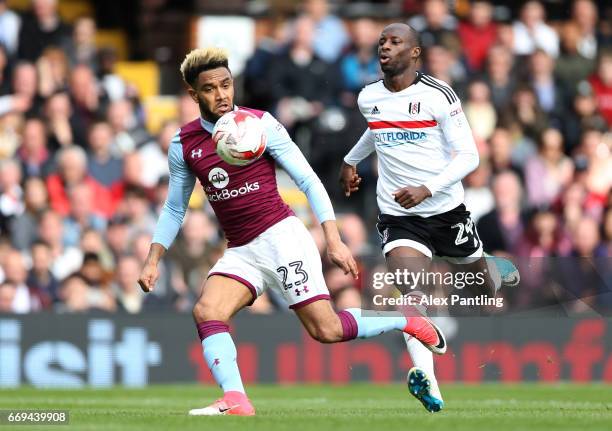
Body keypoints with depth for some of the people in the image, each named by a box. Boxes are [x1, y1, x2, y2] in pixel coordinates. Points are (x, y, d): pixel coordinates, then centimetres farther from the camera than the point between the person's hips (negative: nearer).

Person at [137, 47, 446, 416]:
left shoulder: (260, 124, -6)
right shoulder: (183, 144, 6)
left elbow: (309, 181, -4)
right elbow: (174, 209, 18)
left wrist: (334, 240, -12)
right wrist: (153, 261, 8)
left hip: (281, 235, -4)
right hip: (240, 253, 4)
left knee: (326, 330, -12)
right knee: (206, 311, -23)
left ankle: (409, 322, 11)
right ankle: (235, 401, -29)